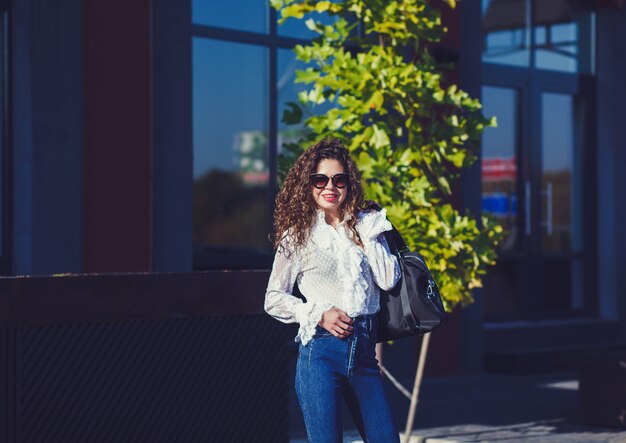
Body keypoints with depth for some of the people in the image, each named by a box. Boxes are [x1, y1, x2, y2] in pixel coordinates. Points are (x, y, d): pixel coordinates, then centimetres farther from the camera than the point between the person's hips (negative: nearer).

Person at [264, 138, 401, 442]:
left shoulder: (366, 226, 11)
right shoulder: (298, 235, 3)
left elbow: (388, 280, -1)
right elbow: (274, 300, 5)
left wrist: (367, 235, -1)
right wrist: (318, 314, -8)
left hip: (364, 349, 3)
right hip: (321, 351, -3)